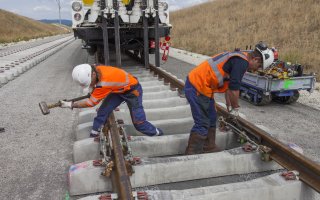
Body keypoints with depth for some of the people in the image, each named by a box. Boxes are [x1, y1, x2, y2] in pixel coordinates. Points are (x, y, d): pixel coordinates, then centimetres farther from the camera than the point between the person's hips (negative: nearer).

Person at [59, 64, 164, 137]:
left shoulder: (104, 82, -39)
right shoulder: (97, 69, -17)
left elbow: (91, 102, -28)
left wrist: (71, 105, -21)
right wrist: (94, 90, -1)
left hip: (132, 90, -8)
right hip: (118, 89, 8)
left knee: (138, 122, -7)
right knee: (102, 112, -4)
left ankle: (159, 135, 13)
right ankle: (94, 135, 8)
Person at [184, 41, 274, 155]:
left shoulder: (238, 58, 17)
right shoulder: (242, 62, -16)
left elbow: (228, 84, 24)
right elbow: (234, 89, -19)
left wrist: (229, 106, 27)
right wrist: (235, 108, -2)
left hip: (197, 84, 10)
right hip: (197, 88, -10)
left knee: (211, 119, 18)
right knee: (202, 124, -5)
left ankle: (209, 149, 29)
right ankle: (192, 154, 3)